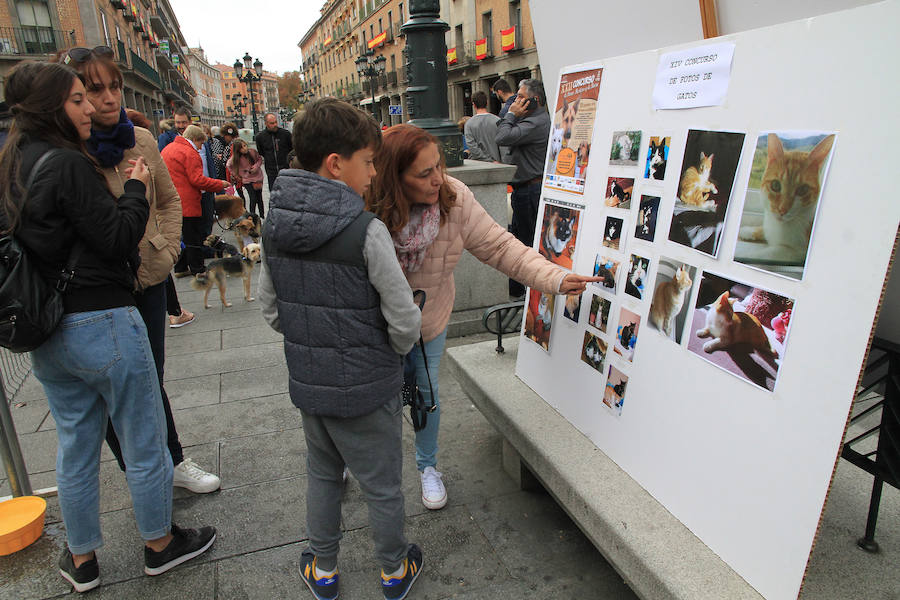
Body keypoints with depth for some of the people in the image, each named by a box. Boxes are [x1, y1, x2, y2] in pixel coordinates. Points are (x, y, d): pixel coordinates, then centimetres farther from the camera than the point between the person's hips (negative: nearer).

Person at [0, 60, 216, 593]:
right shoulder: (66, 164, -17)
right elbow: (118, 237, -17)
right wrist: (136, 187, -4)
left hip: (46, 337, 8)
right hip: (102, 324, -8)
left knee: (75, 447, 20)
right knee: (145, 442, 10)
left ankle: (81, 560, 36)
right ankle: (161, 544, 28)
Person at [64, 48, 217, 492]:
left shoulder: (141, 139, 0)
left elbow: (169, 201, 13)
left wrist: (168, 250, 2)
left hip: (148, 278, 4)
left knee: (151, 376, 18)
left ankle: (173, 461, 36)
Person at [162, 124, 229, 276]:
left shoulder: (168, 149, 18)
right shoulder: (189, 153, -13)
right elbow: (197, 180, -18)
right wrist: (220, 184, -9)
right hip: (187, 204, -9)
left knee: (181, 236, 17)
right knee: (194, 237, 0)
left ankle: (180, 268, 22)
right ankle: (197, 269, 6)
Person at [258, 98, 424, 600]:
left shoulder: (276, 225, -4)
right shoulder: (366, 230, -23)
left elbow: (270, 309, 4)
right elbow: (405, 322, -19)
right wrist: (396, 349, 2)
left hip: (308, 383, 6)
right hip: (367, 388, -5)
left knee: (322, 475, 25)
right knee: (383, 486, 16)